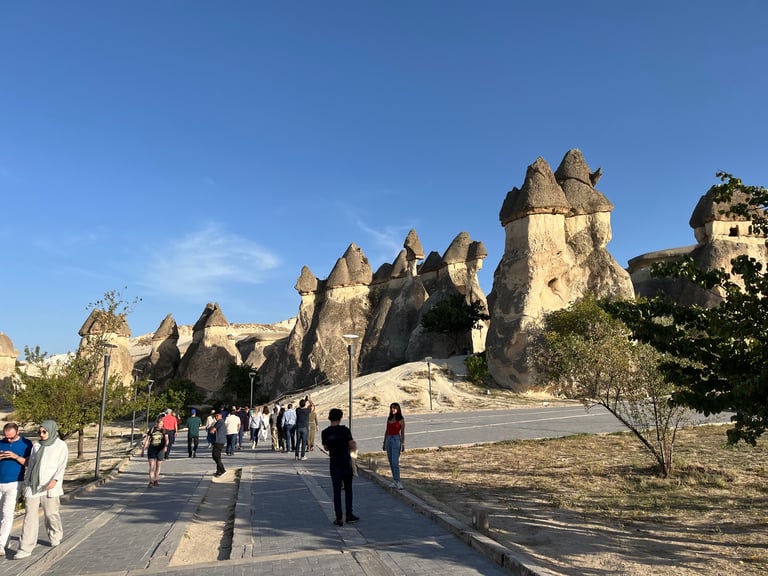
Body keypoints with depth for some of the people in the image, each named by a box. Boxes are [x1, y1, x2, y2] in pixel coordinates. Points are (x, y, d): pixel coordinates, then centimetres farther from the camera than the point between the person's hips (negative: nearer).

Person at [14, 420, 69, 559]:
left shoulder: (61, 446, -3)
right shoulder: (36, 446, 9)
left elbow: (61, 466, -10)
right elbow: (30, 466, 14)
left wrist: (55, 480, -25)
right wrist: (26, 485, 13)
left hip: (49, 487, -3)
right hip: (33, 486, 3)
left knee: (51, 513, 7)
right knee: (30, 516, -3)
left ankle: (55, 537, 32)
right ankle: (25, 549, -1)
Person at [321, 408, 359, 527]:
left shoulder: (325, 433, -3)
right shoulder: (345, 430, -12)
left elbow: (326, 448, 10)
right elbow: (353, 447, -12)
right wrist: (354, 445, 9)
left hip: (334, 464, 1)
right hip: (346, 463, -1)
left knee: (337, 491, 7)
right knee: (348, 489, 13)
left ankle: (339, 518, 7)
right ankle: (349, 515, 18)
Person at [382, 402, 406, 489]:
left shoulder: (401, 420, -4)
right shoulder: (389, 419, 12)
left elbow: (403, 433, -3)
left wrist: (403, 444, -7)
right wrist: (384, 442, 15)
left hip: (396, 440, -6)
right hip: (388, 440, 6)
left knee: (395, 462, -13)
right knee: (391, 462, 8)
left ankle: (398, 482, -11)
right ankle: (395, 481, 15)